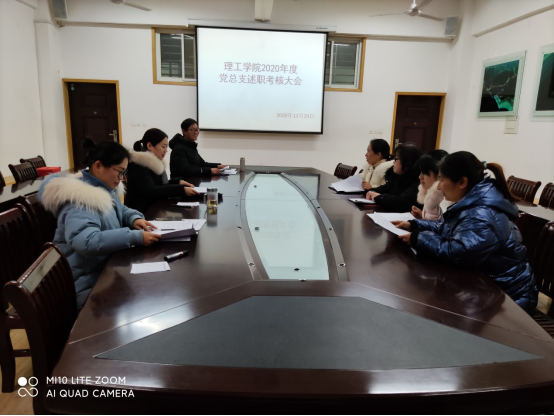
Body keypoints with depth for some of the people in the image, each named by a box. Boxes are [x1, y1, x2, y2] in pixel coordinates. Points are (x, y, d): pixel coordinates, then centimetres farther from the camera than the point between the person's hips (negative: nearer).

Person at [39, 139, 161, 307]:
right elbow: (85, 241, -39)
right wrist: (135, 237, -38)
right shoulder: (81, 198, -23)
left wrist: (135, 219, 0)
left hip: (107, 268, 9)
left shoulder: (104, 188, 6)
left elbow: (121, 210, 23)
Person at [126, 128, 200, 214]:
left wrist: (178, 182, 2)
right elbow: (150, 191, -26)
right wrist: (181, 190, -32)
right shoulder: (138, 165, -15)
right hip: (142, 213, -9)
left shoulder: (152, 162, 16)